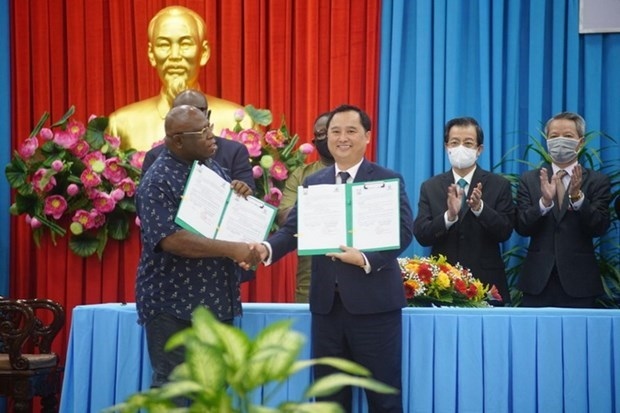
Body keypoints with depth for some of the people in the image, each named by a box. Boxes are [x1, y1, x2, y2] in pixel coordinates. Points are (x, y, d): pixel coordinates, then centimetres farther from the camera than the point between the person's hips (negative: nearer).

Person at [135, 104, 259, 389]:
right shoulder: (158, 182, -15)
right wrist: (232, 250, -26)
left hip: (216, 300, 8)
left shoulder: (211, 170, 10)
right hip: (174, 304, -7)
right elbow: (171, 240, -26)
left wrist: (241, 197, -2)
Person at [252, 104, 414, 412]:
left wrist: (366, 259, -25)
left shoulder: (388, 180, 0)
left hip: (373, 301, -4)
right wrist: (267, 248, -16)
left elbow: (403, 232, -10)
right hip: (326, 302, 4)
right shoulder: (313, 183, 12)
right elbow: (293, 228, 5)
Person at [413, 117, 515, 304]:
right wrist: (449, 215, -22)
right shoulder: (430, 187, 6)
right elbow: (421, 235, -4)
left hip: (486, 284, -1)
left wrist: (479, 207, -24)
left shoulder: (499, 185, 2)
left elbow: (505, 232, -8)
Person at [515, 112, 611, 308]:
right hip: (538, 282, 1)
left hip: (578, 283, -1)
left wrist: (577, 197, -23)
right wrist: (545, 201, -20)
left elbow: (599, 228, -7)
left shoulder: (597, 181, 4)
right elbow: (521, 227, -2)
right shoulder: (529, 179, 7)